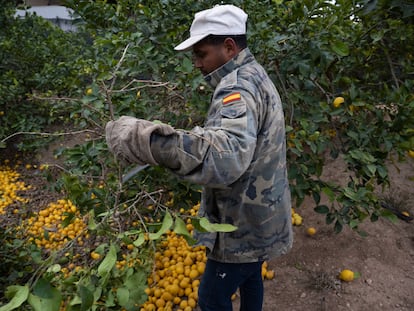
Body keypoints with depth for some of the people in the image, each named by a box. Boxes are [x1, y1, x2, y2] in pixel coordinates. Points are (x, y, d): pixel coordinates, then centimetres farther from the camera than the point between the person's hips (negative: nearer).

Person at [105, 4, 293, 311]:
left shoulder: (238, 86, -27)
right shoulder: (255, 76, 7)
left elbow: (226, 156, -47)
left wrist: (146, 138, -52)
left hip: (245, 224, -9)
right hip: (259, 216, 10)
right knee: (249, 277, 29)